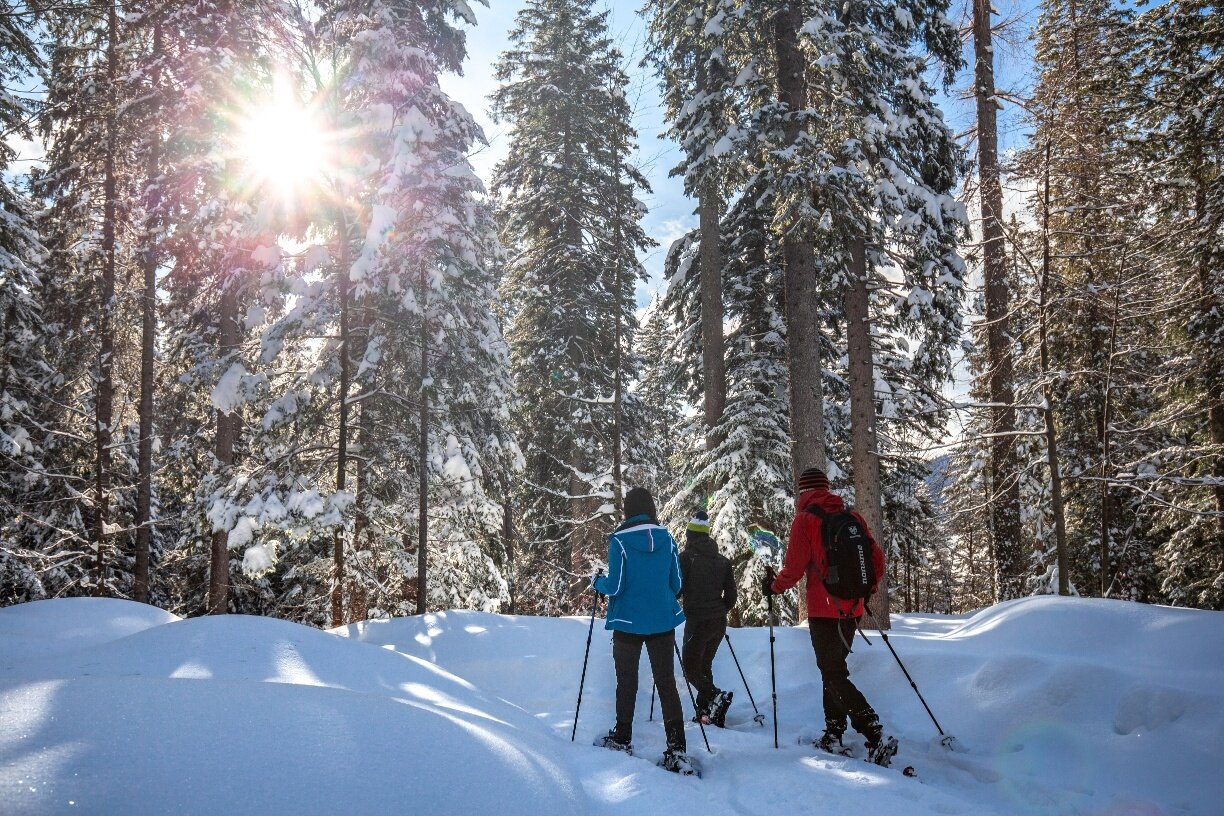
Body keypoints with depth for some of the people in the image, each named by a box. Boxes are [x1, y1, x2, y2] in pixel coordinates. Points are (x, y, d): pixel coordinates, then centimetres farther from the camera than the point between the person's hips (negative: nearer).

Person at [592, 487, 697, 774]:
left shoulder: (620, 541, -12)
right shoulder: (667, 539, -1)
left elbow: (615, 586, -13)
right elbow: (676, 584, 4)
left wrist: (598, 582, 8)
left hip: (628, 622, -2)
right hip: (663, 622, 3)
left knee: (626, 681, 14)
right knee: (667, 683, 4)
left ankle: (622, 740, 28)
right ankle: (677, 750, -3)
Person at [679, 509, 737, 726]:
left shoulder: (686, 557, -7)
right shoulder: (723, 560, 9)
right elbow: (731, 595, 10)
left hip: (697, 621, -6)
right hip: (719, 623, 6)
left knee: (691, 668, 0)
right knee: (705, 666, 17)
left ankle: (715, 696, -21)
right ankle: (705, 712, 13)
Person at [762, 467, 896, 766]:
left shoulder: (805, 519, -8)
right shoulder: (853, 517, 8)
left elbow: (794, 568, -10)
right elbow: (877, 559, 9)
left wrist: (774, 586, 9)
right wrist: (867, 590, 26)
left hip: (823, 610, -6)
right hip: (852, 609, 6)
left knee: (834, 675, -3)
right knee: (834, 668, 18)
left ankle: (877, 737, -15)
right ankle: (833, 736, 19)